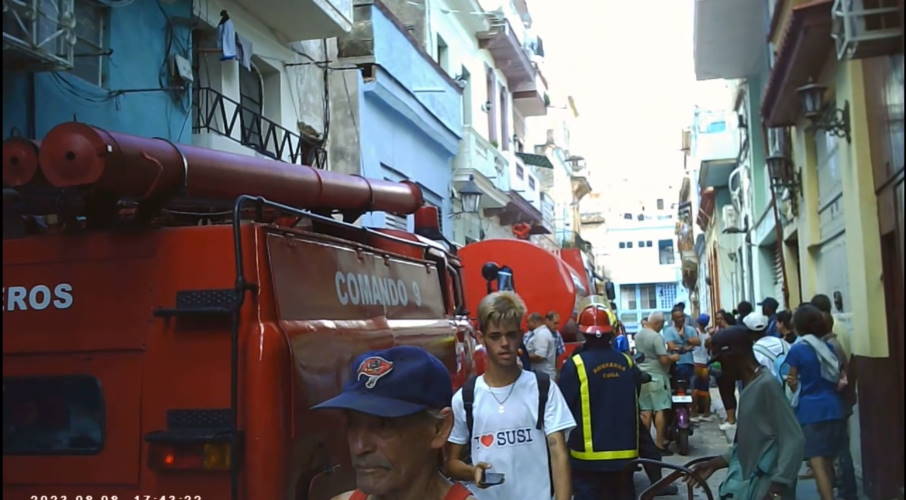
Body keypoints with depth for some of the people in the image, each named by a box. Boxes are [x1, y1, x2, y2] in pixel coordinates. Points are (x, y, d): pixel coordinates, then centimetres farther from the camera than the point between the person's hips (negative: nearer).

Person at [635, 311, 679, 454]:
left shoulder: (638, 335, 9)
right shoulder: (656, 337, -16)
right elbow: (664, 360, -20)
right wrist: (673, 358, 1)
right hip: (656, 377, -8)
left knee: (645, 411, 10)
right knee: (660, 410, -2)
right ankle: (659, 444, -2)